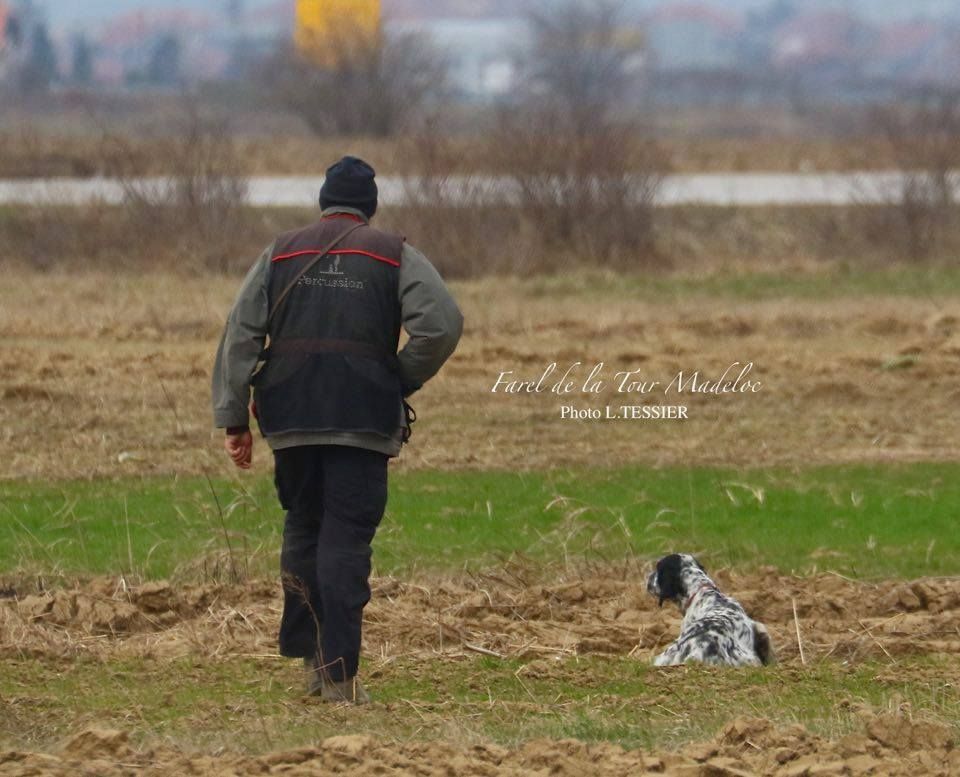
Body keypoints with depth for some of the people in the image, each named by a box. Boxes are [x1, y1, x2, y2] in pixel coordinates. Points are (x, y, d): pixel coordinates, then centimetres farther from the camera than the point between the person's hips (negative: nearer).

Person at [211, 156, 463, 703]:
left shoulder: (280, 255, 12)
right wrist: (403, 381, 4)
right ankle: (339, 672, -9)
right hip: (363, 421, -2)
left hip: (290, 419, 2)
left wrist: (233, 418, 3)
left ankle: (310, 654, 18)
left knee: (303, 530, 18)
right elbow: (442, 324, -10)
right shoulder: (395, 256, 5)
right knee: (347, 539, -3)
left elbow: (240, 337, 4)